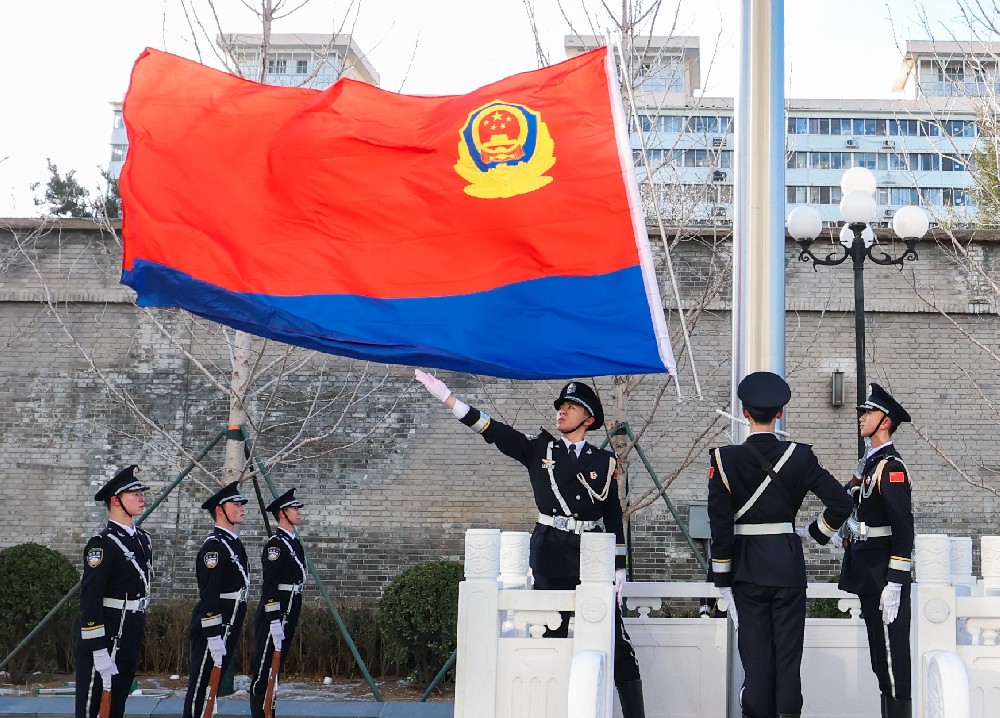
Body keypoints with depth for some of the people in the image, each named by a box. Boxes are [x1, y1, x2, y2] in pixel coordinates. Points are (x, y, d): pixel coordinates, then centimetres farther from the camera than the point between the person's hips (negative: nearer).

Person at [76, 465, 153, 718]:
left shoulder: (143, 539, 10)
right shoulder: (102, 543, -16)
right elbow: (90, 599, -21)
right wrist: (98, 650, -24)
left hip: (131, 637, 8)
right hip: (106, 636, -8)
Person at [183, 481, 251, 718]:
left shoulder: (234, 542, 13)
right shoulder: (214, 545, -17)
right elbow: (209, 595, -22)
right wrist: (213, 636, -25)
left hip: (229, 627, 9)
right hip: (212, 627, -9)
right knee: (201, 685, -2)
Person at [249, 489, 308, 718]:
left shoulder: (294, 542, 14)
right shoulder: (275, 544, -15)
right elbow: (270, 586, -20)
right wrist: (274, 622, -23)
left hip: (288, 616, 10)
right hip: (273, 615, -10)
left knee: (275, 668, 14)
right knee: (264, 671, -4)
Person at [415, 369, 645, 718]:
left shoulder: (604, 461, 8)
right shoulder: (539, 449, 7)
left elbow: (614, 517, 9)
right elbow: (493, 430, -3)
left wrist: (619, 568, 4)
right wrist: (446, 397, -14)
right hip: (551, 555, 0)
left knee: (615, 637, -4)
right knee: (552, 636, 4)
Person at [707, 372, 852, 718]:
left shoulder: (724, 459, -6)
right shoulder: (800, 456, -3)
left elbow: (720, 526, -6)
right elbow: (841, 502, -5)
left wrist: (722, 579, -1)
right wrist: (814, 533, 9)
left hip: (747, 568, 0)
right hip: (789, 565, 1)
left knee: (755, 651, 5)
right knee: (788, 651, 6)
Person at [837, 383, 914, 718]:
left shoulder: (891, 467, -14)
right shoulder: (870, 462, 15)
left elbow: (904, 529, -20)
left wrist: (893, 586, -23)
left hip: (885, 577, -10)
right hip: (869, 577, 10)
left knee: (893, 659, -6)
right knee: (880, 660, 13)